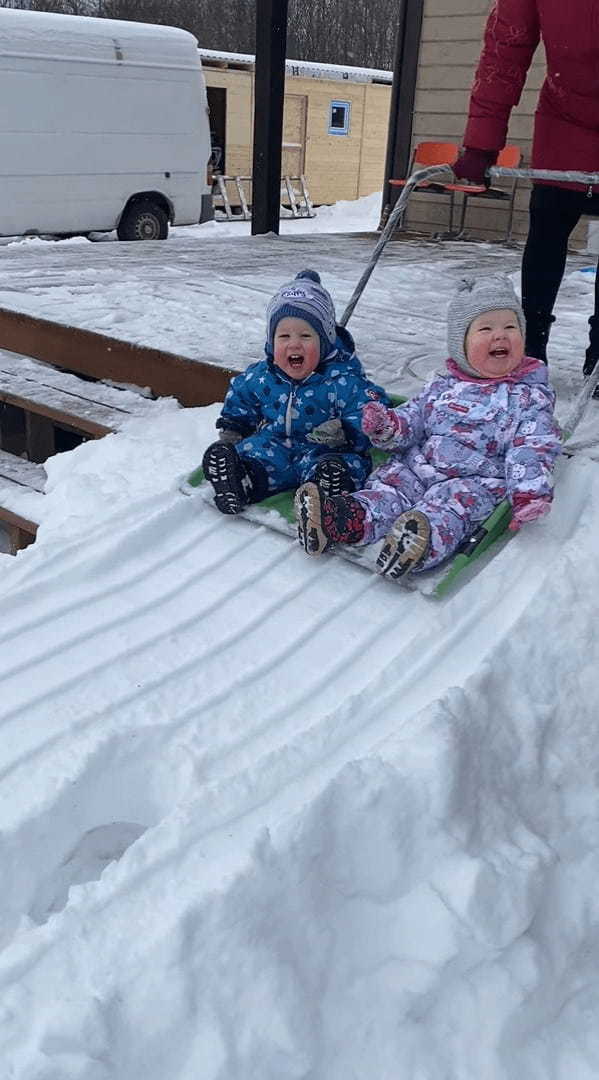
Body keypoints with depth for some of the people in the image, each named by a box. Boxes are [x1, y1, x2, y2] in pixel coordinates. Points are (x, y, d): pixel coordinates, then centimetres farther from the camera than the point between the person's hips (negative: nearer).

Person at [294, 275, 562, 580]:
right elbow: (412, 419, 18)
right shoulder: (442, 387, 16)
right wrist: (387, 425, -6)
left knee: (450, 504, -33)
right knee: (388, 485, -20)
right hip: (417, 466, 5)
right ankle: (350, 516, -44)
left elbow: (533, 449, -5)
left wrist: (529, 492, -22)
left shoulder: (529, 397, 4)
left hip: (476, 480, -5)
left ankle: (427, 539, -62)